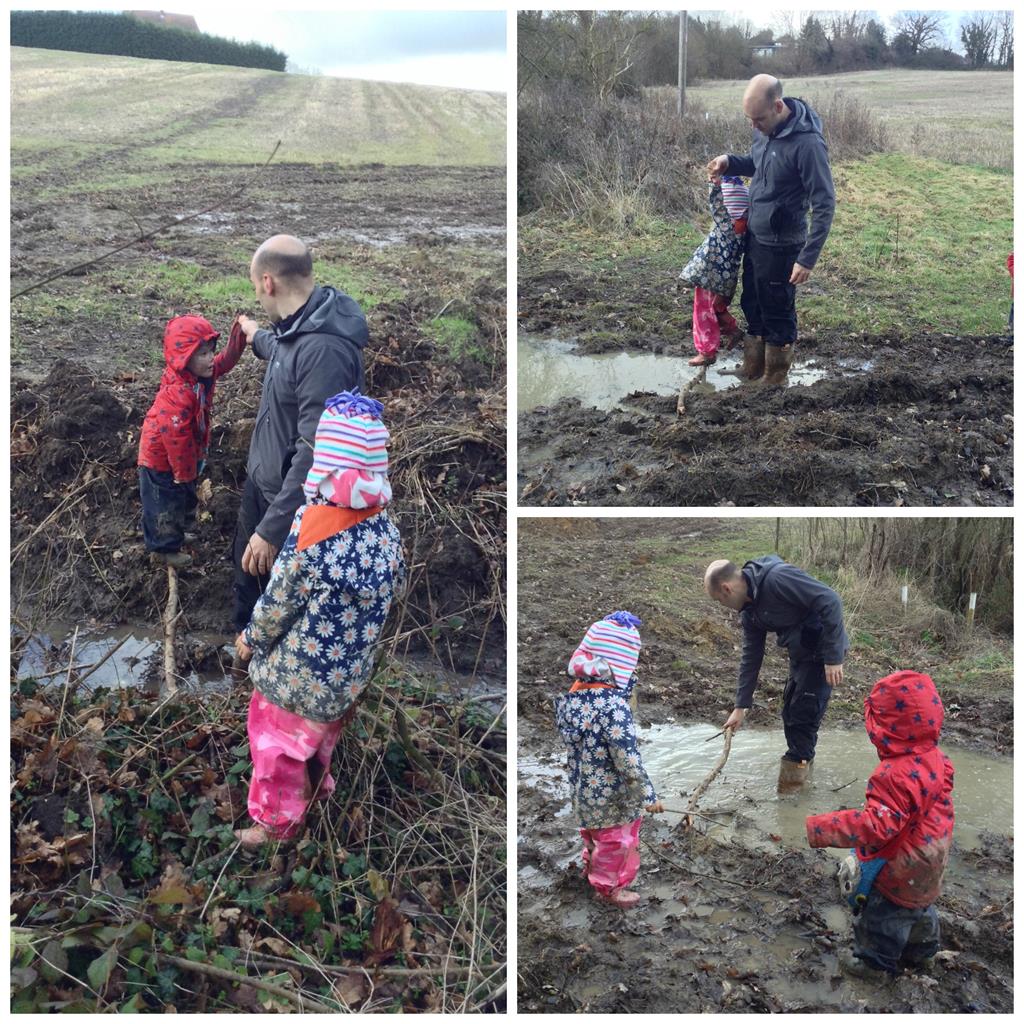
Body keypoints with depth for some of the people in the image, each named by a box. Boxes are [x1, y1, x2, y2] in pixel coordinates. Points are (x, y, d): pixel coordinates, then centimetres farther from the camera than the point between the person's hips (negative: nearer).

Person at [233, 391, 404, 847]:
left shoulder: (313, 528, -29)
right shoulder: (388, 530, -11)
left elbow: (278, 603, -18)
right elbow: (391, 594, 2)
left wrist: (251, 640, 1)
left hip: (299, 672, -5)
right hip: (351, 672, 6)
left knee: (280, 741, 18)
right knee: (322, 733, 31)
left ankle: (278, 821, 36)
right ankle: (315, 785, 54)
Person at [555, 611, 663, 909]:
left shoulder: (573, 693, -11)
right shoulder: (614, 707, -33)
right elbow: (627, 760, -28)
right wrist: (648, 796, -16)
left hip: (583, 788, 7)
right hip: (611, 795, -7)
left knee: (594, 833, 32)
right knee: (615, 840, 19)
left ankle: (592, 867, 55)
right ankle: (609, 886, 40)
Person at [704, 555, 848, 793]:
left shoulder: (777, 578, -28)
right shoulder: (749, 611, 2)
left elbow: (830, 601, -30)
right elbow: (751, 657, 10)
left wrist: (834, 657, -28)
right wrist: (740, 706, 11)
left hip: (824, 651, -9)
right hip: (800, 653, 9)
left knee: (804, 711, -3)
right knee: (791, 709, 16)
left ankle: (797, 763, 13)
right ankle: (801, 758, 33)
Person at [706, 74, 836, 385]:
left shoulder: (807, 143, -25)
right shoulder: (765, 129, -1)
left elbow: (824, 205, -22)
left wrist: (808, 257, -24)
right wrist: (730, 161, -1)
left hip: (781, 246, -8)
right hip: (754, 236, 8)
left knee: (777, 314, 6)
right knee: (752, 305, 20)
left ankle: (775, 381, 23)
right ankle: (751, 370, 38)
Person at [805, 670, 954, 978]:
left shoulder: (896, 776, -37)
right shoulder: (936, 759, -8)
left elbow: (877, 825, -39)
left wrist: (821, 828, -37)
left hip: (897, 870, -9)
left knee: (881, 913, 14)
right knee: (918, 908, 31)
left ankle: (876, 961, 33)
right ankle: (921, 951, 52)